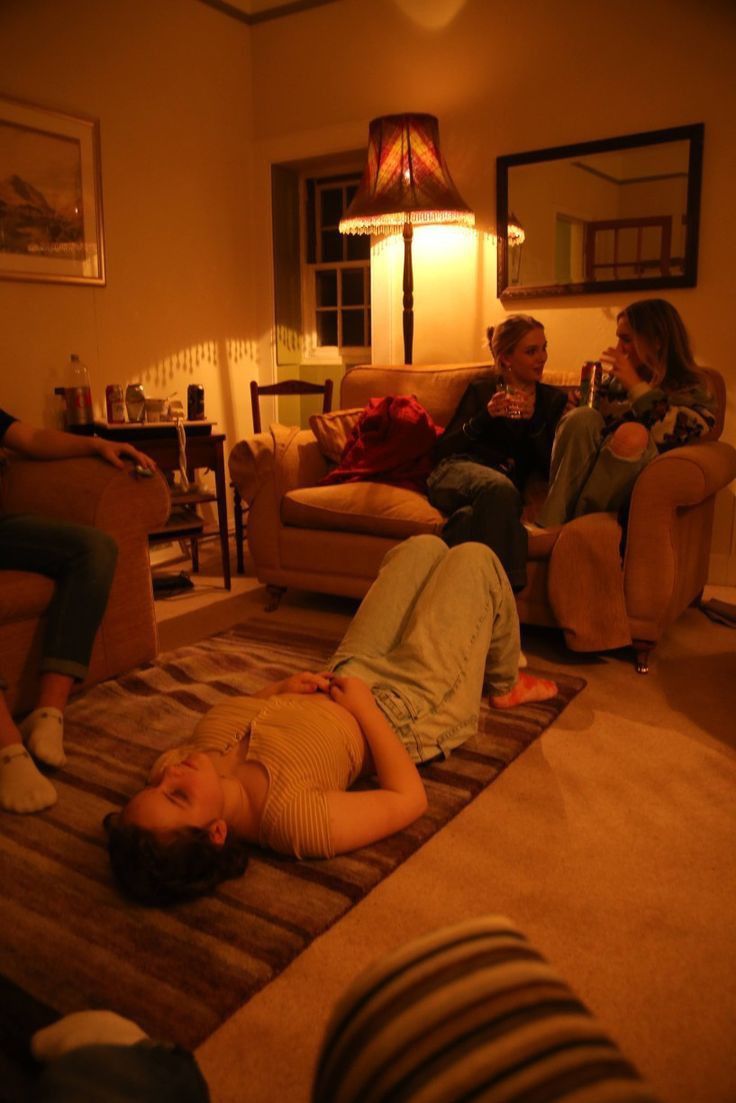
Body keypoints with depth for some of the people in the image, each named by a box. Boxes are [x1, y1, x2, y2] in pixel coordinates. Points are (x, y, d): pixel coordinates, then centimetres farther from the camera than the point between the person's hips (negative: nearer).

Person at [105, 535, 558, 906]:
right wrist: (363, 706, -24)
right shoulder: (294, 818, -43)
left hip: (350, 671, 6)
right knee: (474, 557, 5)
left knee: (425, 546, 18)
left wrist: (279, 689, -17)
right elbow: (410, 798, -29)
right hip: (407, 709, -5)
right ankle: (508, 684, 36)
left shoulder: (169, 769, -24)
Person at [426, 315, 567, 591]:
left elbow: (549, 470, 9)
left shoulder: (554, 400, 19)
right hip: (458, 470, 0)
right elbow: (441, 450, 8)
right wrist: (486, 416, -6)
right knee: (499, 488, -39)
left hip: (502, 487, 0)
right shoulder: (480, 390, 17)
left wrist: (533, 420, -5)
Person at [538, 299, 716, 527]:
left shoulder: (692, 390, 3)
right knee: (582, 417, -24)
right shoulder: (621, 377, 16)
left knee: (633, 433, -34)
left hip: (635, 486, -4)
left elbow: (669, 438, -16)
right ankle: (549, 526, -28)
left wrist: (636, 386, -14)